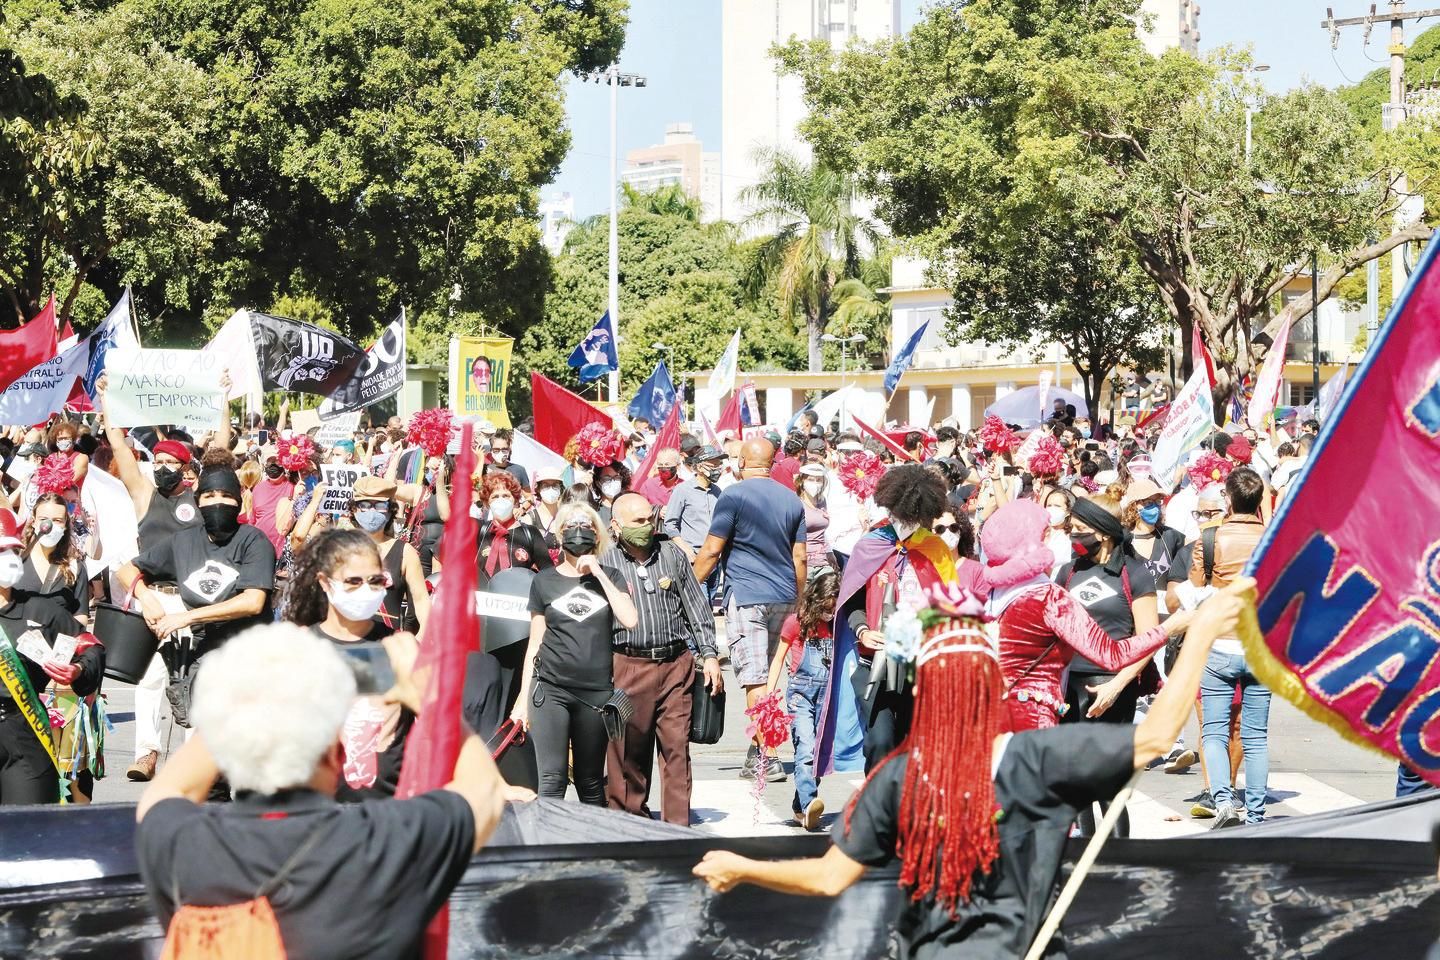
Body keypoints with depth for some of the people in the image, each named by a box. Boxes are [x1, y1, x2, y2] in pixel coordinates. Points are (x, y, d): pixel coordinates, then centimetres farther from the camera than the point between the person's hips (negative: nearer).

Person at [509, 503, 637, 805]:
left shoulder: (609, 577, 9)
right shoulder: (544, 581, 8)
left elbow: (630, 620, -9)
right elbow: (535, 643, 11)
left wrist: (597, 573, -8)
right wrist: (523, 699, 7)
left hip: (597, 690, 1)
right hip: (551, 688, -1)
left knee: (590, 784, 9)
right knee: (551, 780, -13)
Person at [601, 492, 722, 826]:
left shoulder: (672, 554, 10)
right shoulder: (604, 564, 2)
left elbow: (696, 607, 13)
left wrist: (709, 655, 7)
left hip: (676, 664, 2)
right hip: (627, 666, -2)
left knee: (677, 748, -1)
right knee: (628, 752, 3)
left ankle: (678, 824, 3)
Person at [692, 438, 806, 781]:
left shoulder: (734, 496, -7)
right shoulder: (791, 500, 10)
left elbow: (711, 550, -8)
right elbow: (799, 557, 13)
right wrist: (798, 601, 22)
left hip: (746, 596, -6)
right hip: (783, 598, 6)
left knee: (755, 679, -7)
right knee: (768, 674, 15)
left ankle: (763, 760, -11)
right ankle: (758, 750, 21)